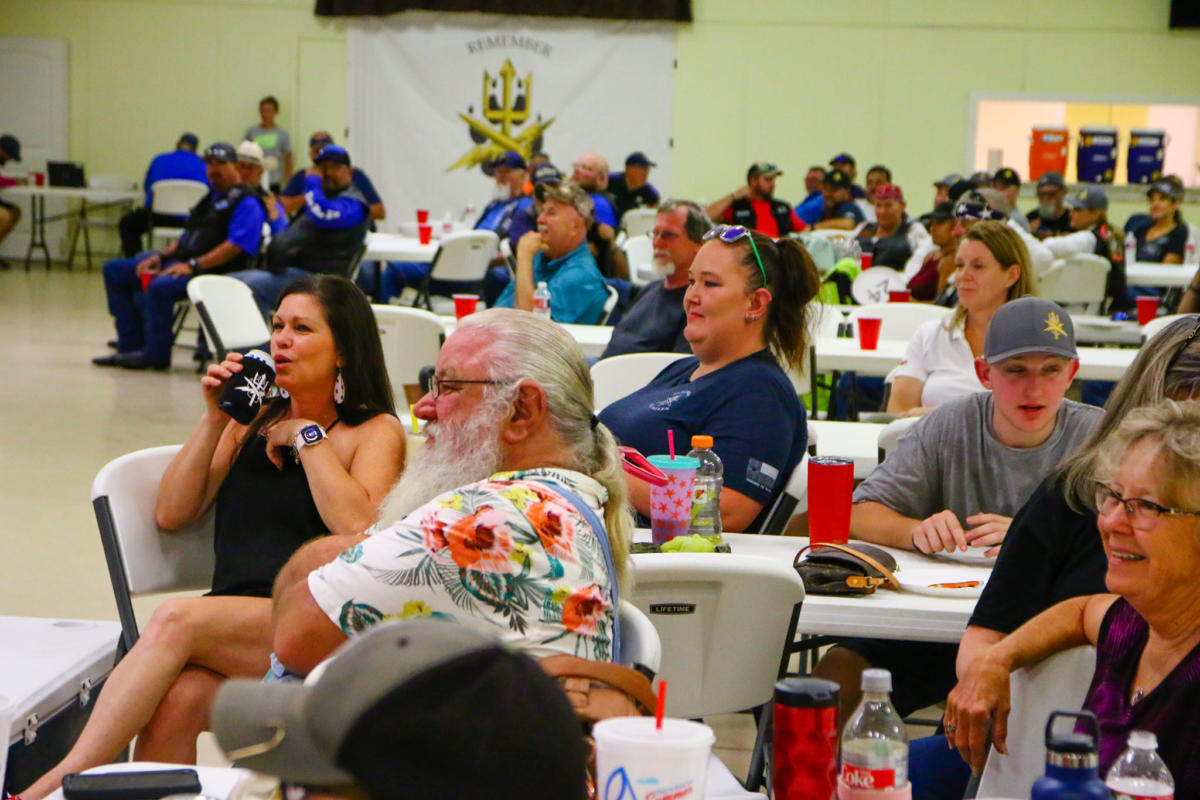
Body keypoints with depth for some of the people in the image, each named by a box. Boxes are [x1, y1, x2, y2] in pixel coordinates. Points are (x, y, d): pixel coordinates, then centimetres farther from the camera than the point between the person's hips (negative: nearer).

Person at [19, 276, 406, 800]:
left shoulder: (376, 431, 8)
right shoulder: (254, 418, 22)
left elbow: (358, 528, -12)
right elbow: (170, 514, 16)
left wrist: (307, 436, -3)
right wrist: (215, 421, 6)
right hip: (230, 619, 4)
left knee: (178, 620, -31)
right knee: (176, 698, -31)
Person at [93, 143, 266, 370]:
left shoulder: (246, 202, -6)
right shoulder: (211, 198, 24)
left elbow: (234, 246, -18)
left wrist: (193, 265, -24)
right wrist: (161, 256, 6)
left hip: (214, 271, -10)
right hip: (180, 262, 10)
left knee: (159, 287, -38)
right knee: (114, 270, 6)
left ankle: (155, 355, -18)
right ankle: (131, 345, 0)